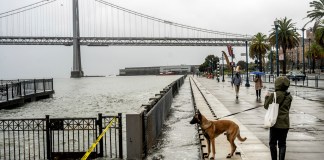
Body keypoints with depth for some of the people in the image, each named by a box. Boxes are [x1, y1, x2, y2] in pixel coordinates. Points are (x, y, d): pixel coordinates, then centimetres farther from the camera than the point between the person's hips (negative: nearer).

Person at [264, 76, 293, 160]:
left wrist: (267, 97, 13)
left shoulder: (274, 95, -14)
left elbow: (266, 106, -4)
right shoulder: (289, 97, -1)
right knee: (282, 144, 11)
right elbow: (287, 108, 12)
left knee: (272, 143, 11)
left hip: (275, 123, -3)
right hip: (285, 124, 3)